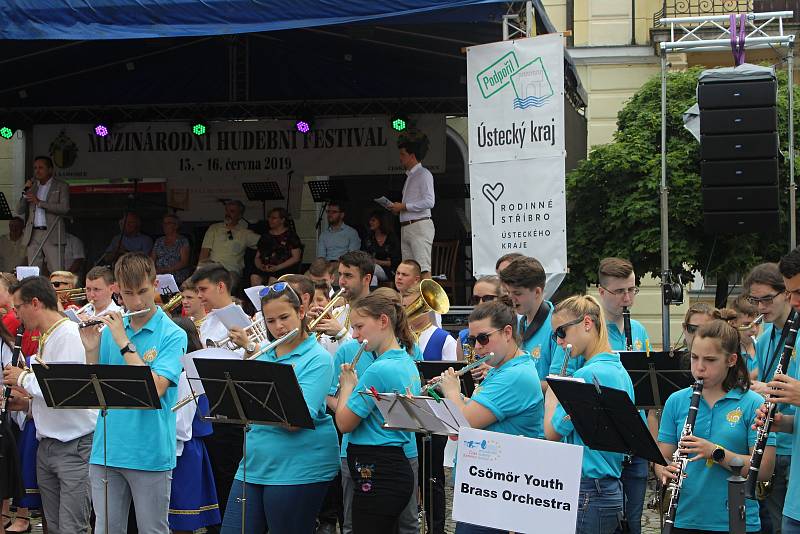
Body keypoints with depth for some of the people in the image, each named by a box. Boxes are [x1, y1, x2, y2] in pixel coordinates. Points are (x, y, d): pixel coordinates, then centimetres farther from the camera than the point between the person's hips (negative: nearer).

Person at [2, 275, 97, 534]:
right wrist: (28, 403, 8)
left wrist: (23, 378, -11)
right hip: (47, 444, 9)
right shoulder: (46, 337, 15)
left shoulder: (71, 334, -14)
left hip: (74, 447, -9)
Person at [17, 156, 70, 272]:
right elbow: (19, 211, 14)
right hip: (33, 235, 4)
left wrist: (39, 202, -12)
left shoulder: (61, 186, 6)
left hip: (52, 236, -4)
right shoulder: (32, 186, 18)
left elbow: (64, 208, -9)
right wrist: (25, 192, -1)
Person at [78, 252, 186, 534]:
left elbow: (155, 389, -18)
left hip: (151, 454, -4)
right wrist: (91, 349, -8)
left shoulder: (172, 335, -6)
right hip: (107, 451, 4)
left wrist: (124, 344, -18)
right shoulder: (110, 329, 8)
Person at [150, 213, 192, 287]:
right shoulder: (158, 241, 19)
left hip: (178, 280, -4)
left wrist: (164, 270, -15)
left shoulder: (183, 241, 5)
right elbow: (151, 260, 16)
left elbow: (184, 262, -5)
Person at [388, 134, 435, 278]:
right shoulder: (410, 176, 21)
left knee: (423, 268, -15)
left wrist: (403, 206, -12)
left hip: (420, 226, -9)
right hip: (406, 227, 9)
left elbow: (429, 202, -16)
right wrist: (398, 208, 7)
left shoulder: (423, 174, -5)